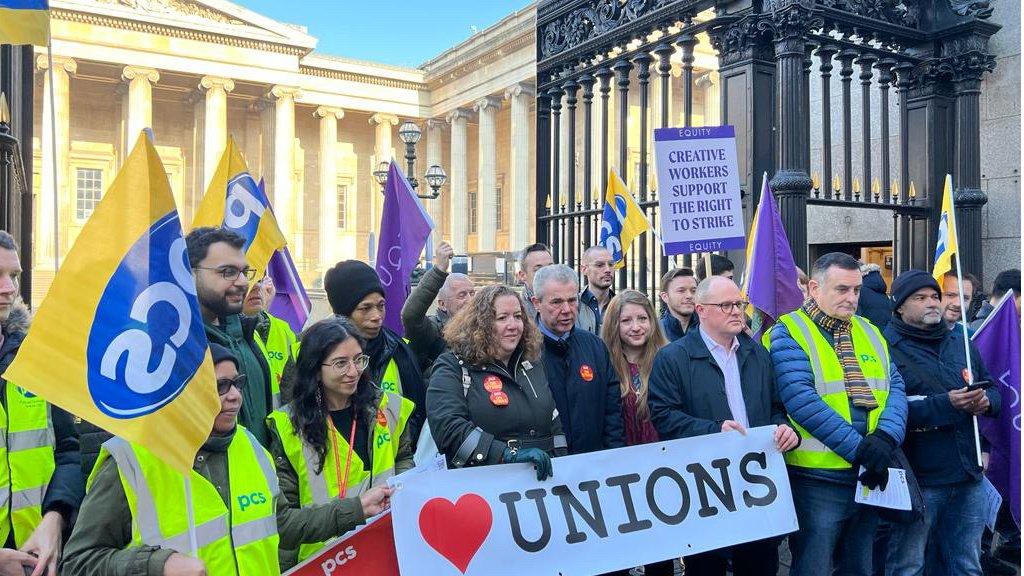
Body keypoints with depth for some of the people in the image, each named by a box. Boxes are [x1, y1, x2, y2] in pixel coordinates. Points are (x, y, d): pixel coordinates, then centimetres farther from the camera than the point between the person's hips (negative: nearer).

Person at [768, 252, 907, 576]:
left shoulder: (869, 333, 13)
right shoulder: (788, 334, -9)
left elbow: (895, 387, 4)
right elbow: (801, 401, -21)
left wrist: (886, 437, -14)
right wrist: (857, 448, -21)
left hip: (869, 477, 7)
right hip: (817, 480, -7)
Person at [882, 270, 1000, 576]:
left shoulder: (960, 341, 14)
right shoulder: (886, 348, -8)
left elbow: (991, 388, 19)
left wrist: (986, 401, -4)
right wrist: (945, 404, -24)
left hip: (969, 475, 6)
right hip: (918, 479, -6)